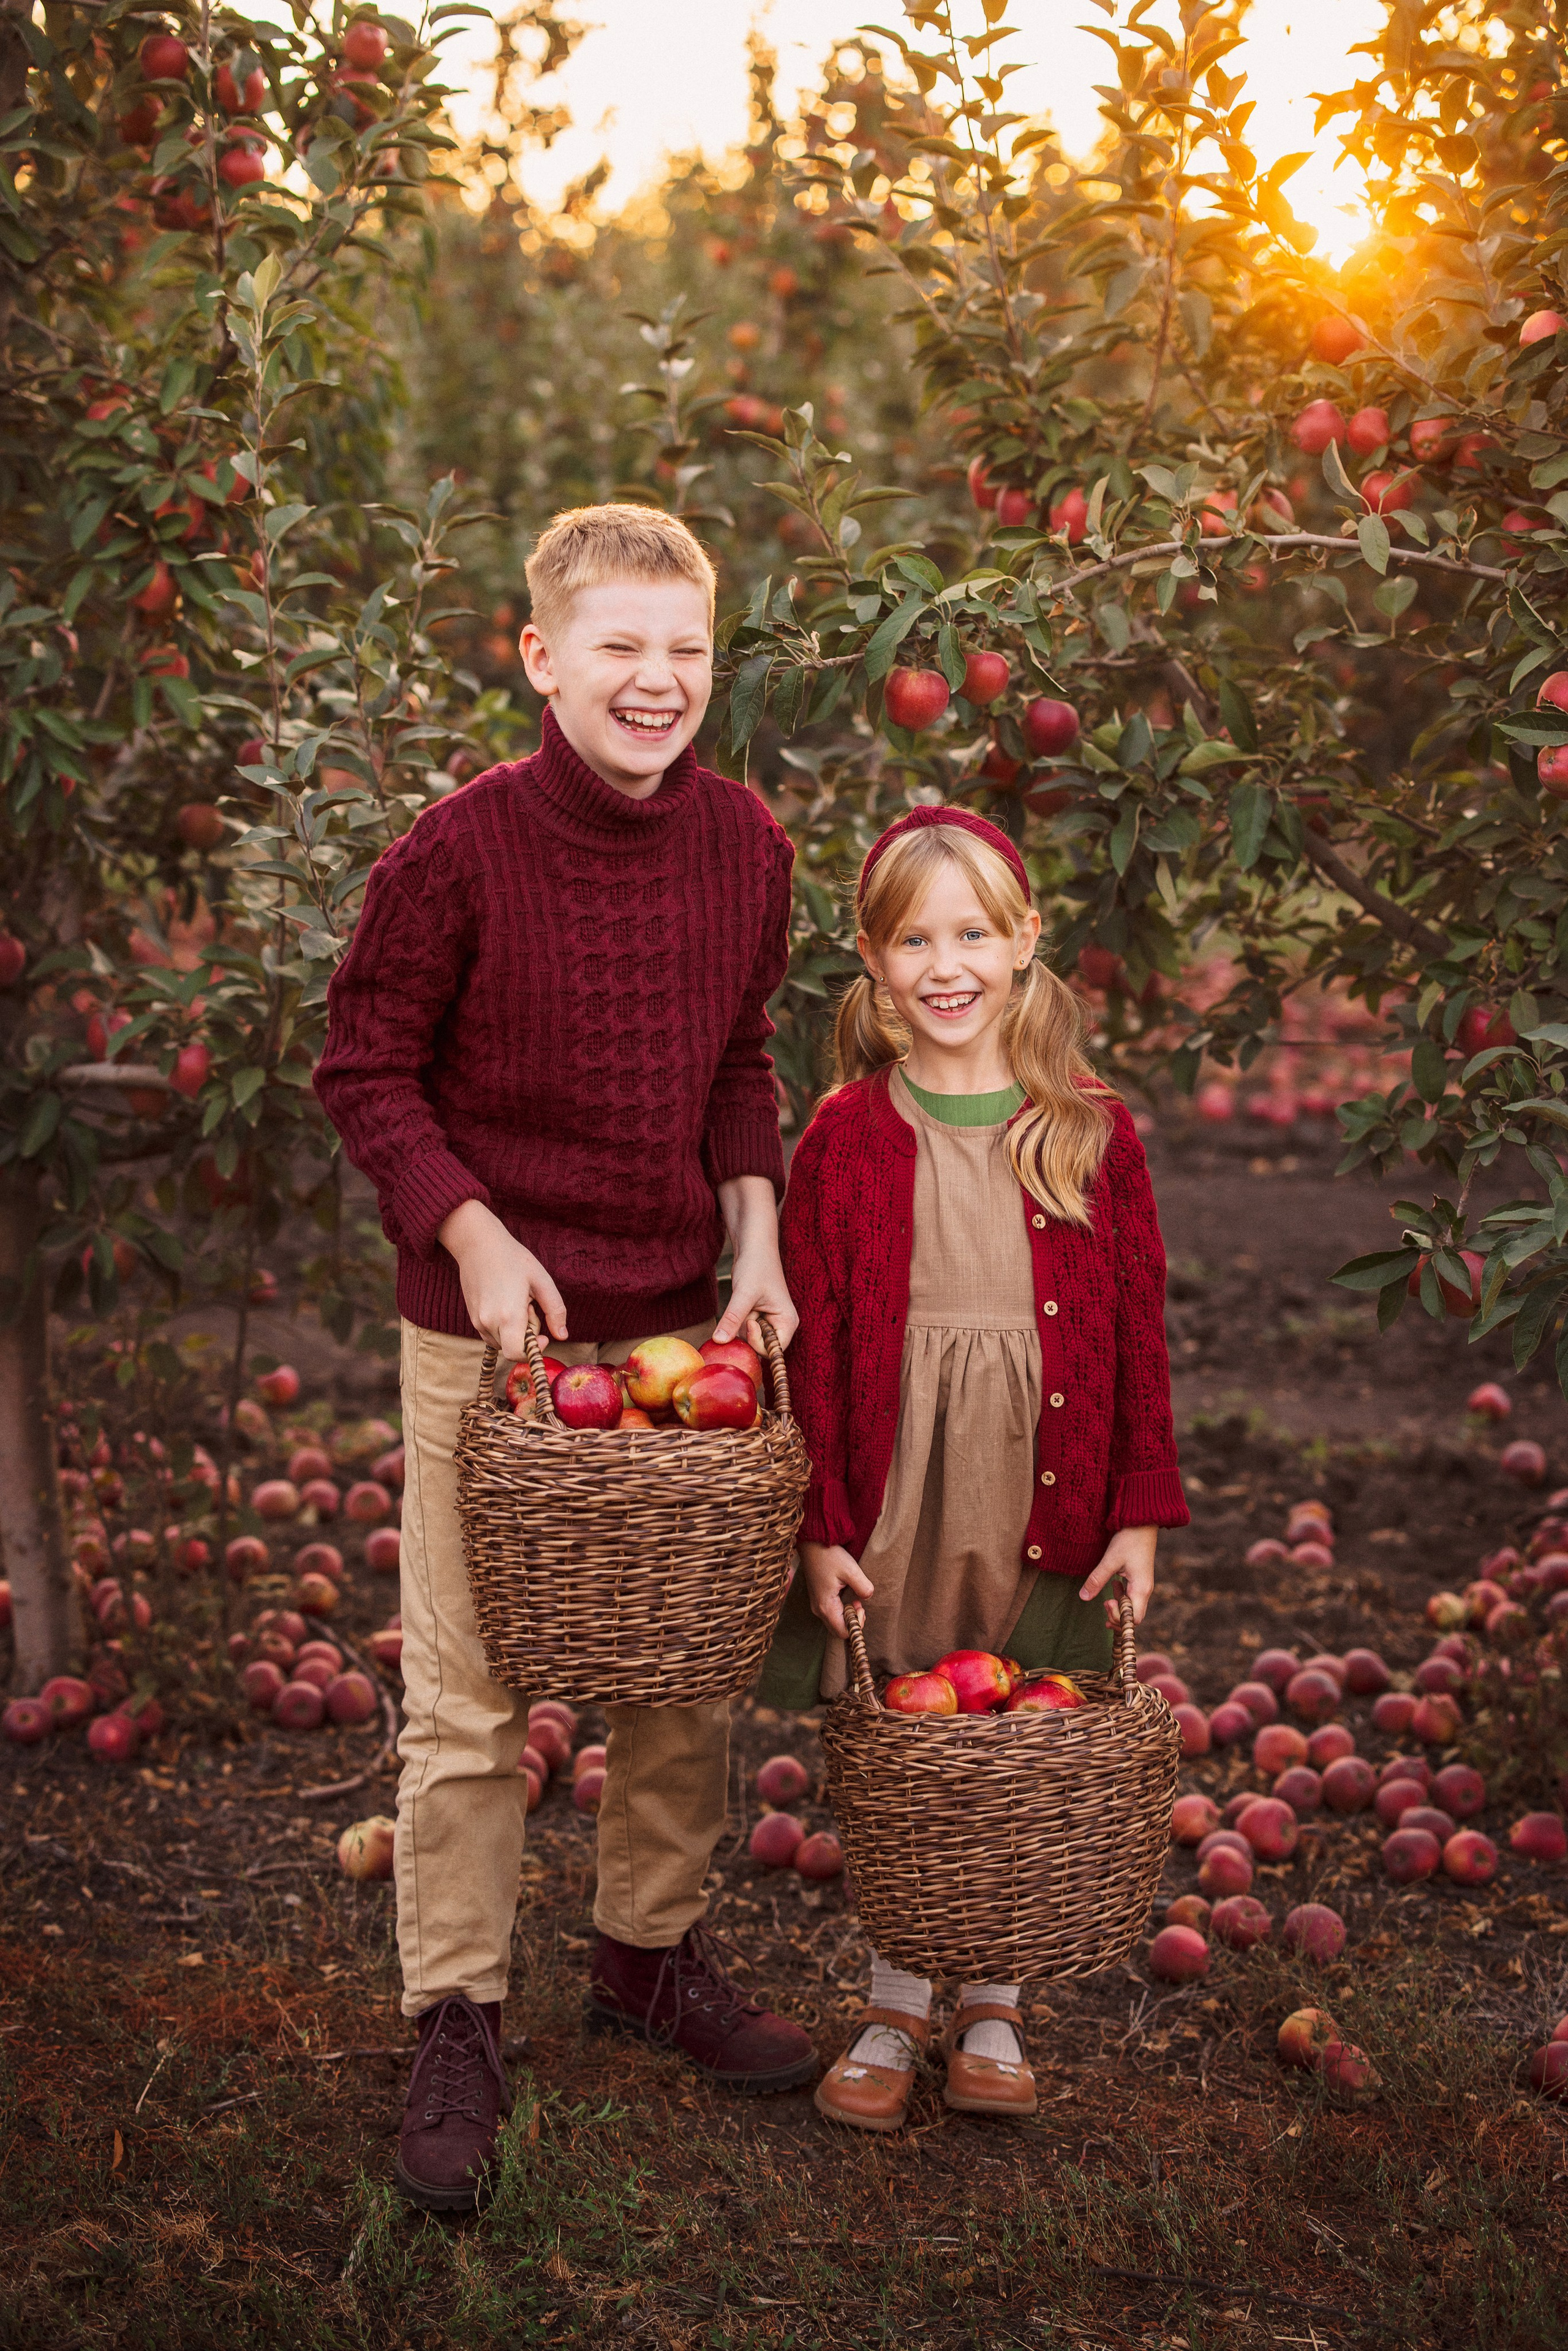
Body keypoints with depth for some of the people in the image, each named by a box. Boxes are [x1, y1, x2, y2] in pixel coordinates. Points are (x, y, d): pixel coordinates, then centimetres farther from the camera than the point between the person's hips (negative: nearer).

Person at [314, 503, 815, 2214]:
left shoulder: (745, 843, 0)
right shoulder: (459, 849, -14)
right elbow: (365, 1068, -5)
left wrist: (757, 1235, 0)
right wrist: (473, 1235, -15)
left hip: (676, 1316, 5)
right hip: (489, 1322, -4)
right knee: (469, 1696, 1)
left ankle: (652, 1950, 35)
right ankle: (455, 2023, 17)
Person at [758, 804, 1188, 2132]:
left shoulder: (1092, 1135, -1)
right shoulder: (846, 1138, -3)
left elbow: (1138, 1334, 2)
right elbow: (810, 1347, -3)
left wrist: (1139, 1513, -1)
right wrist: (820, 1522, -7)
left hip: (1040, 1501, 1)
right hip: (893, 1494, 0)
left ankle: (990, 2005, 29)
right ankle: (896, 2007, 27)